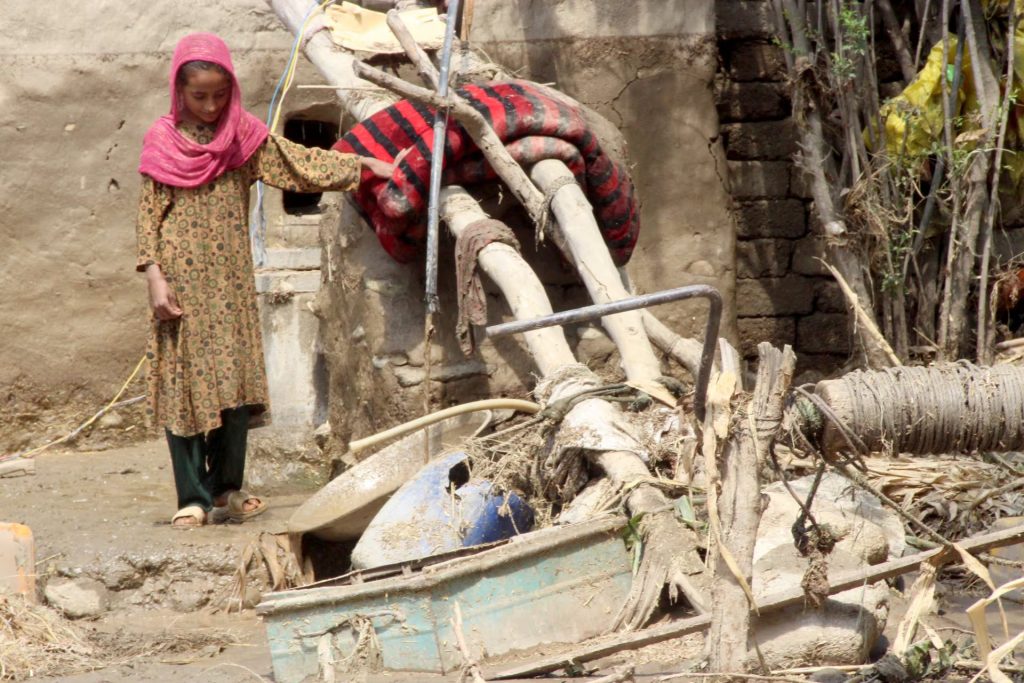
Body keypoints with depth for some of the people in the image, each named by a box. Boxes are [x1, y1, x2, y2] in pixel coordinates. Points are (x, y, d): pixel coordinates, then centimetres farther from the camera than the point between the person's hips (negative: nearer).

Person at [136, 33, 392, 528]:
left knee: (234, 384, 3)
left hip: (230, 282, 2)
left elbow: (301, 163, 5)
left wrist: (361, 164, -3)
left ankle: (227, 486, 16)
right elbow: (148, 214, -2)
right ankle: (192, 498, 2)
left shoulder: (244, 136, 4)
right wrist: (155, 278, -9)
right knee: (181, 386, -2)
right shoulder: (162, 141, -1)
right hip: (181, 283, -2)